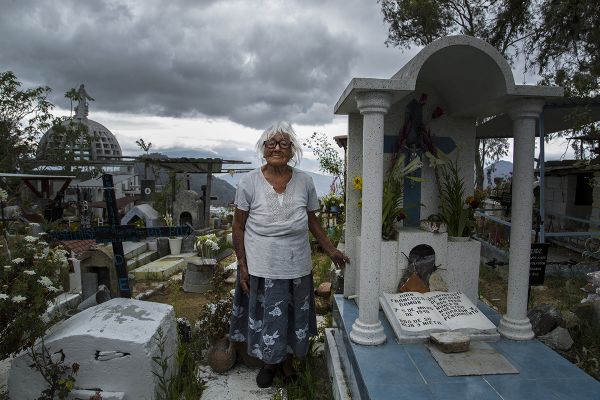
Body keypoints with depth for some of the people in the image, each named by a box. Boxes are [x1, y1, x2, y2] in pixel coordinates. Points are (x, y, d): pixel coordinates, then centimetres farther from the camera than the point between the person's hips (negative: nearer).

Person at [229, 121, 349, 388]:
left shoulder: (304, 182, -3)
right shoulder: (249, 182, -9)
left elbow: (313, 220, 7)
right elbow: (239, 226, -3)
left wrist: (330, 250, 4)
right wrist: (242, 265, -5)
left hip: (297, 267, 2)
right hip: (262, 268, -1)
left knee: (294, 317, 17)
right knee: (266, 318, 14)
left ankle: (288, 362, 43)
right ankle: (269, 363, 42)